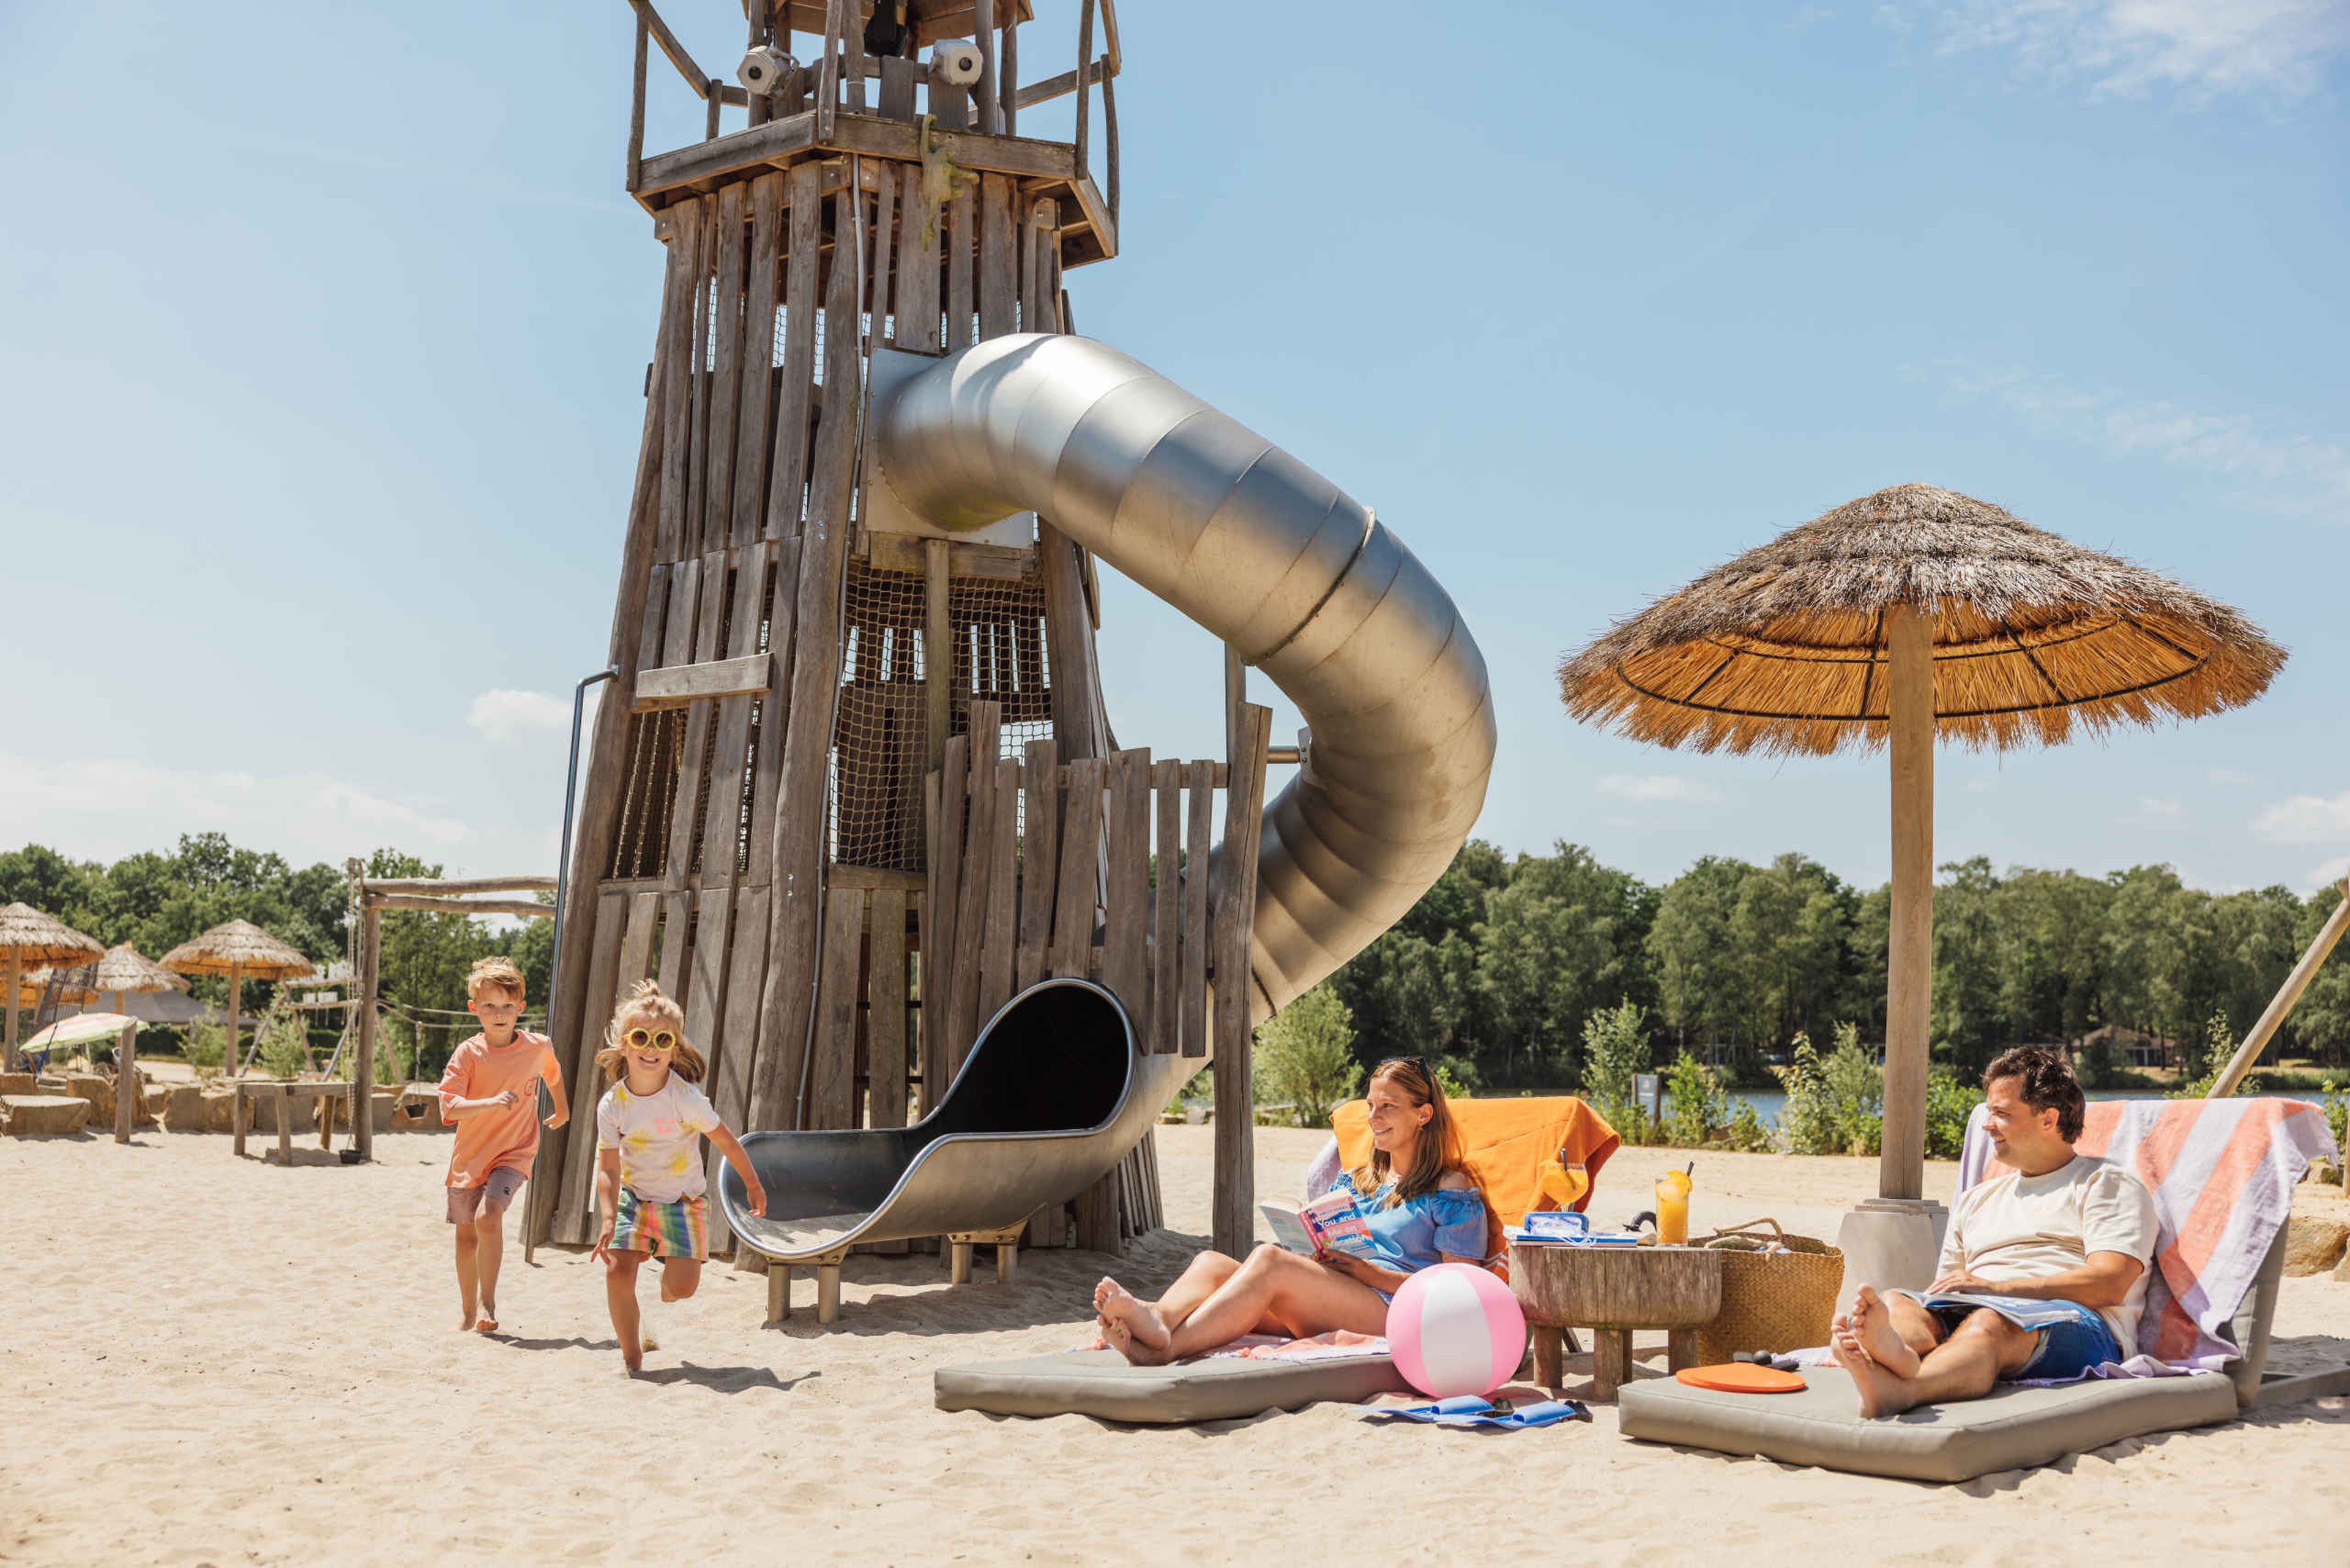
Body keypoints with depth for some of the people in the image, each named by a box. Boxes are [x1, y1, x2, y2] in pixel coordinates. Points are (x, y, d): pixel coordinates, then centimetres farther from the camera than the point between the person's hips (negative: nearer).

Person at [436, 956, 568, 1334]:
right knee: (466, 1236, 9)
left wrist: (562, 1108, 30)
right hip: (470, 1156, 1)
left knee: (488, 1216, -23)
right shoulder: (468, 1053, -12)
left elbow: (552, 1072, 21)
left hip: (514, 1153, -1)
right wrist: (493, 1102, -35)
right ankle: (468, 1312, 26)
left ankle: (487, 1303, -13)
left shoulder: (538, 1047, -5)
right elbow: (448, 1108, -22)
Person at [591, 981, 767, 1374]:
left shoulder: (685, 1099, -21)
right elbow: (608, 1169, -10)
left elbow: (726, 1142, -8)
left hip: (684, 1200, -2)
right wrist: (609, 1221, -22)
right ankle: (632, 1359, 3)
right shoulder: (612, 1105, -13)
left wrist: (753, 1185, 2)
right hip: (633, 1197, 2)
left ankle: (666, 1284, 28)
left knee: (683, 1286, -12)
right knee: (617, 1270, -15)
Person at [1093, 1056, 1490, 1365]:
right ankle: (1159, 1318, -52)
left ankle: (1165, 1347, -50)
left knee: (1270, 1259, -31)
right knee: (1212, 1262, -18)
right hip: (1317, 1317, 7)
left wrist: (1366, 1271, -9)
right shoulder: (1352, 1181, 30)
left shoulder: (1452, 1190, 9)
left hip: (1392, 1313, -7)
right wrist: (1313, 1256, 2)